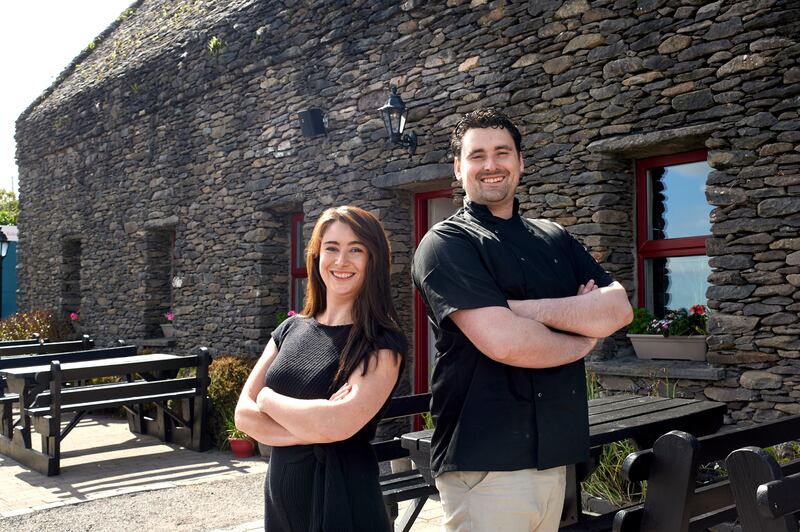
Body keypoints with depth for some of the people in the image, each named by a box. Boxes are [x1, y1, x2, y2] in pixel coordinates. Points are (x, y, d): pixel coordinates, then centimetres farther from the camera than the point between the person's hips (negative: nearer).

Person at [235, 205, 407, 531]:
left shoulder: (383, 343, -12)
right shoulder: (290, 330, 4)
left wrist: (268, 398, -9)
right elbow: (244, 414, -2)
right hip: (279, 495, 5)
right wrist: (311, 429, -17)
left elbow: (337, 424, -25)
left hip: (342, 498, -5)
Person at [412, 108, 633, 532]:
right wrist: (583, 340, -4)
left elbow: (619, 309, -2)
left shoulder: (554, 238, 12)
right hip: (486, 461, -6)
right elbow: (503, 341, -21)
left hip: (554, 452, 6)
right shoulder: (446, 244, -7)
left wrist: (526, 308, -15)